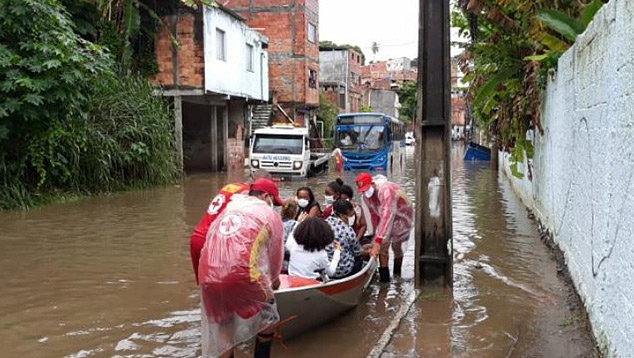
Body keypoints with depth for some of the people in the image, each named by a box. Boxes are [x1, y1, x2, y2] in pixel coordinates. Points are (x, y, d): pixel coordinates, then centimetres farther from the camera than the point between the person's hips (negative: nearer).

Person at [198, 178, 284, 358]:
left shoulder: (230, 207, 24)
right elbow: (275, 255, 16)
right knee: (267, 316, 21)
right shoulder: (271, 215, 12)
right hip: (242, 274, -4)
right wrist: (273, 279, 37)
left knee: (223, 328, 20)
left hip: (208, 275, 5)